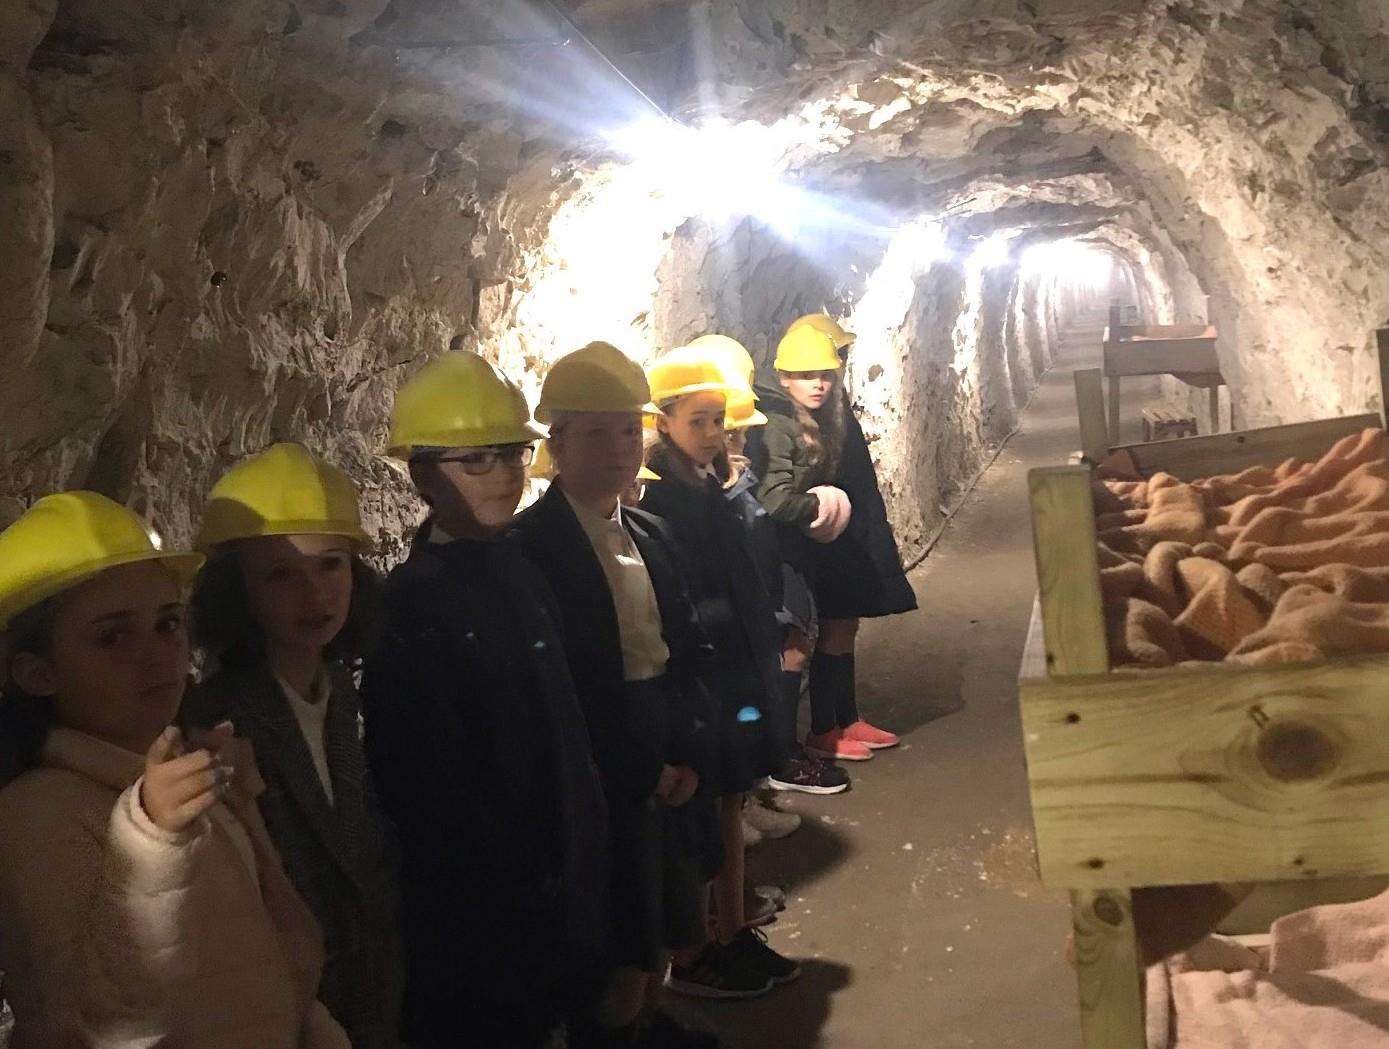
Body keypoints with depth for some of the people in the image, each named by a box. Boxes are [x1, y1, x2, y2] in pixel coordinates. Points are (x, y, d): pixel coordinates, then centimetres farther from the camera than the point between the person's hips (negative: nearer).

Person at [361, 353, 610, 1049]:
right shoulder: (413, 606, -18)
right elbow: (431, 790, -18)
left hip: (557, 895, 7)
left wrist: (583, 856, 10)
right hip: (482, 921, -7)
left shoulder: (518, 573, 4)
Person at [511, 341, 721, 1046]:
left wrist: (689, 752, -3)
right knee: (622, 947, 4)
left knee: (662, 927, 20)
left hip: (672, 766, 7)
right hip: (605, 782, -7)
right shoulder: (532, 546, -15)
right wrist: (645, 770, -13)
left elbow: (687, 650, 10)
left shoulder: (652, 534, 8)